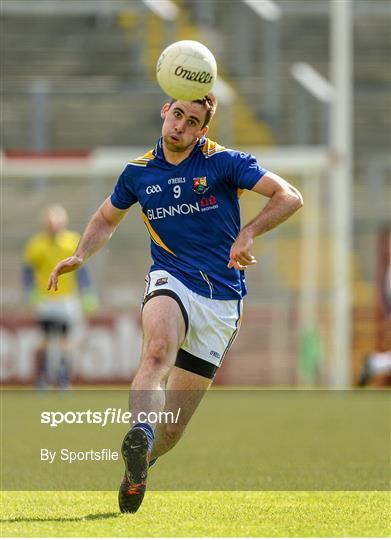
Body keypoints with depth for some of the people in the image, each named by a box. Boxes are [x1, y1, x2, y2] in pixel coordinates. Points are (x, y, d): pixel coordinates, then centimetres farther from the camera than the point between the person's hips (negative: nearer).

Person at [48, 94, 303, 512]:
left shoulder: (222, 162, -4)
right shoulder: (139, 172, 6)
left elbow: (289, 197, -9)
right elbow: (107, 218, 24)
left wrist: (248, 234, -24)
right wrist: (80, 256, 6)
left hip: (221, 301, -1)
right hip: (171, 281, 1)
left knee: (173, 427, 0)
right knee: (157, 352, -37)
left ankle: (136, 469, 28)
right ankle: (140, 436, -60)